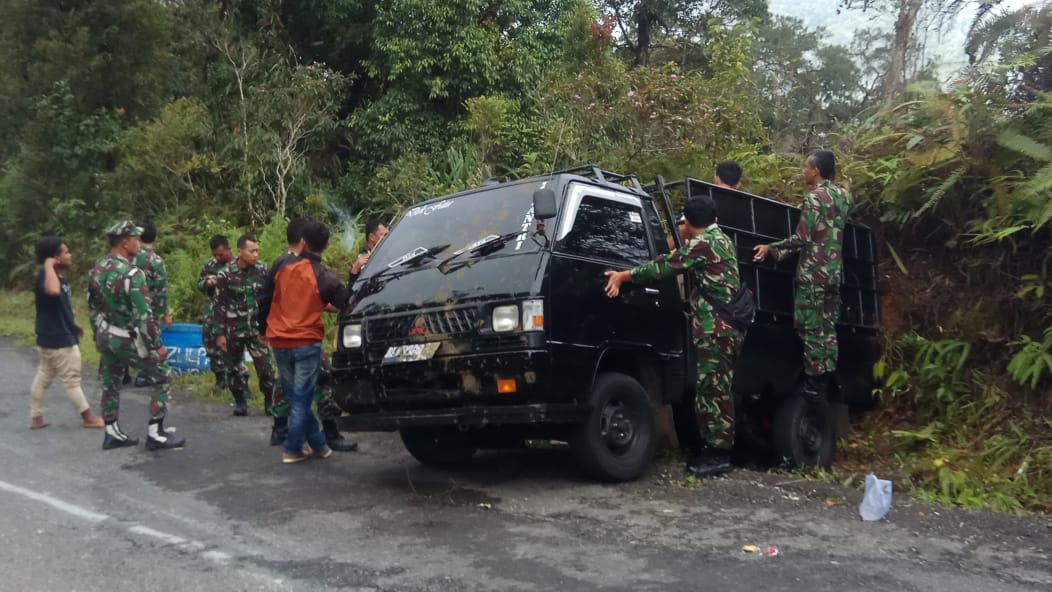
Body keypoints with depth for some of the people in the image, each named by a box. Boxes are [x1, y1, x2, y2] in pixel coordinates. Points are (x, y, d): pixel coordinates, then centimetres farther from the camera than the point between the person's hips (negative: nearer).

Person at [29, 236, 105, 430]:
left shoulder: (60, 277, 7)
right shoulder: (46, 277, -22)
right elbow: (53, 291, -47)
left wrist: (72, 324, 28)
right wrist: (48, 266, -35)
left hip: (52, 338, 10)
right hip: (59, 340, -10)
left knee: (43, 378, 15)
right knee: (71, 379, 2)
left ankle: (35, 418, 24)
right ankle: (88, 417, 13)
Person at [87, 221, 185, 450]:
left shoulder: (96, 270, 3)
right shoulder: (132, 274, -23)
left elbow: (92, 308, 13)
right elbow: (143, 316, -24)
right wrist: (157, 345, -17)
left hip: (105, 337, 8)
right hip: (128, 339, -8)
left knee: (110, 382, 18)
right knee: (162, 379, 4)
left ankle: (112, 433, 25)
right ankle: (155, 434, 4)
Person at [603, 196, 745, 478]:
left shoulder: (702, 244, -13)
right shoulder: (721, 239, 17)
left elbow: (665, 266, -13)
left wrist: (623, 275, -9)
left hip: (715, 327, -10)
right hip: (726, 325, 10)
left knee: (713, 389, -7)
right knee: (714, 388, 11)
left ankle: (720, 454, -3)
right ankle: (715, 448, 16)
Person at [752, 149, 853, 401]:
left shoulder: (814, 197, -14)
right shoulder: (843, 195, 10)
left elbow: (802, 238, -17)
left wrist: (771, 248, -10)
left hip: (813, 272, -8)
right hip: (835, 270, 8)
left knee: (811, 327, -2)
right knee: (828, 326, 12)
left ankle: (815, 383, 2)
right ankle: (827, 380, 17)